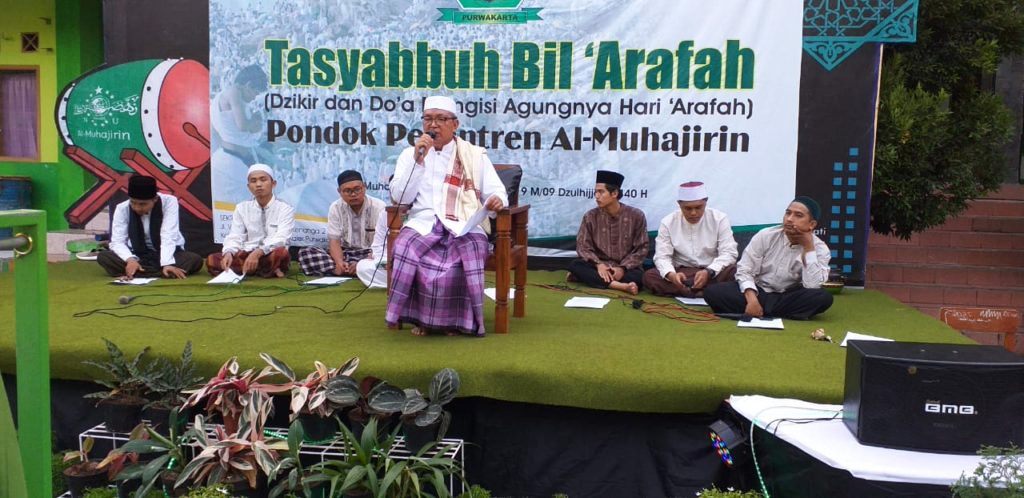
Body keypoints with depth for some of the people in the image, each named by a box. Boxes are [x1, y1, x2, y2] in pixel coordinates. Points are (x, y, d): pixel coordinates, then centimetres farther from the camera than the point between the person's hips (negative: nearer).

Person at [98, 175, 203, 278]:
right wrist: (131, 260, -37)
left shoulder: (169, 202, -17)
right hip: (139, 256, 2)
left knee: (195, 260, -32)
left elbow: (168, 236, -26)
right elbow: (117, 242, -16)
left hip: (170, 253, -1)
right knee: (102, 257, -23)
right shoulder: (122, 209, -10)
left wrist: (167, 264, -41)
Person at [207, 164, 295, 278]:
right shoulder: (242, 208, 10)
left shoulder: (285, 209, -2)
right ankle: (270, 270, -22)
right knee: (212, 260, -22)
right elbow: (235, 237, 1)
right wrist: (228, 253, -23)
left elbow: (280, 239, -17)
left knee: (280, 253, -38)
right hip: (246, 256, 4)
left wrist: (258, 253, -36)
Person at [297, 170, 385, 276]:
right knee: (305, 252, -19)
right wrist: (339, 262, -27)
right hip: (345, 253, 3)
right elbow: (334, 241, -5)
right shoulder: (335, 208, 0)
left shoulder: (379, 207, -9)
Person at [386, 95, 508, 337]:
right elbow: (400, 197, 4)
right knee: (405, 249, -33)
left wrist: (496, 200, -16)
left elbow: (497, 192, 9)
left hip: (464, 226, -1)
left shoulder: (475, 155, 15)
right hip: (423, 223, 1)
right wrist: (418, 160, -5)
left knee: (466, 257, -35)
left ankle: (453, 318, -11)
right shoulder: (410, 154, 17)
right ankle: (419, 316, -13)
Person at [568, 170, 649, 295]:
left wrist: (622, 268, -16)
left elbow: (641, 248, -3)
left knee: (639, 277, -34)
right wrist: (598, 264, -20)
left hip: (625, 268, -1)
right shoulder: (590, 216, 0)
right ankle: (619, 285, -37)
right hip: (600, 267, 1)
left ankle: (589, 277, -23)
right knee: (575, 265, -27)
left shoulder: (636, 215, -4)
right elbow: (583, 246, -2)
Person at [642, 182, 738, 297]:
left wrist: (709, 272, -30)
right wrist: (671, 275, -31)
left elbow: (728, 253, -10)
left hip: (712, 272, -1)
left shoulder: (719, 219, -4)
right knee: (649, 276, -27)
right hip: (681, 273, 1)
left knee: (733, 270, -32)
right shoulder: (668, 222, -2)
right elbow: (662, 256, -7)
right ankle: (706, 292, -31)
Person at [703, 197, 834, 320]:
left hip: (788, 298, 1)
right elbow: (744, 270, -9)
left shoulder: (820, 249, -9)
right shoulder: (765, 236, -7)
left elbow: (812, 286, -23)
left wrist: (808, 248, -22)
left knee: (823, 297, -32)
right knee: (713, 292, -24)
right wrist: (751, 299, -26)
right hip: (757, 292, -1)